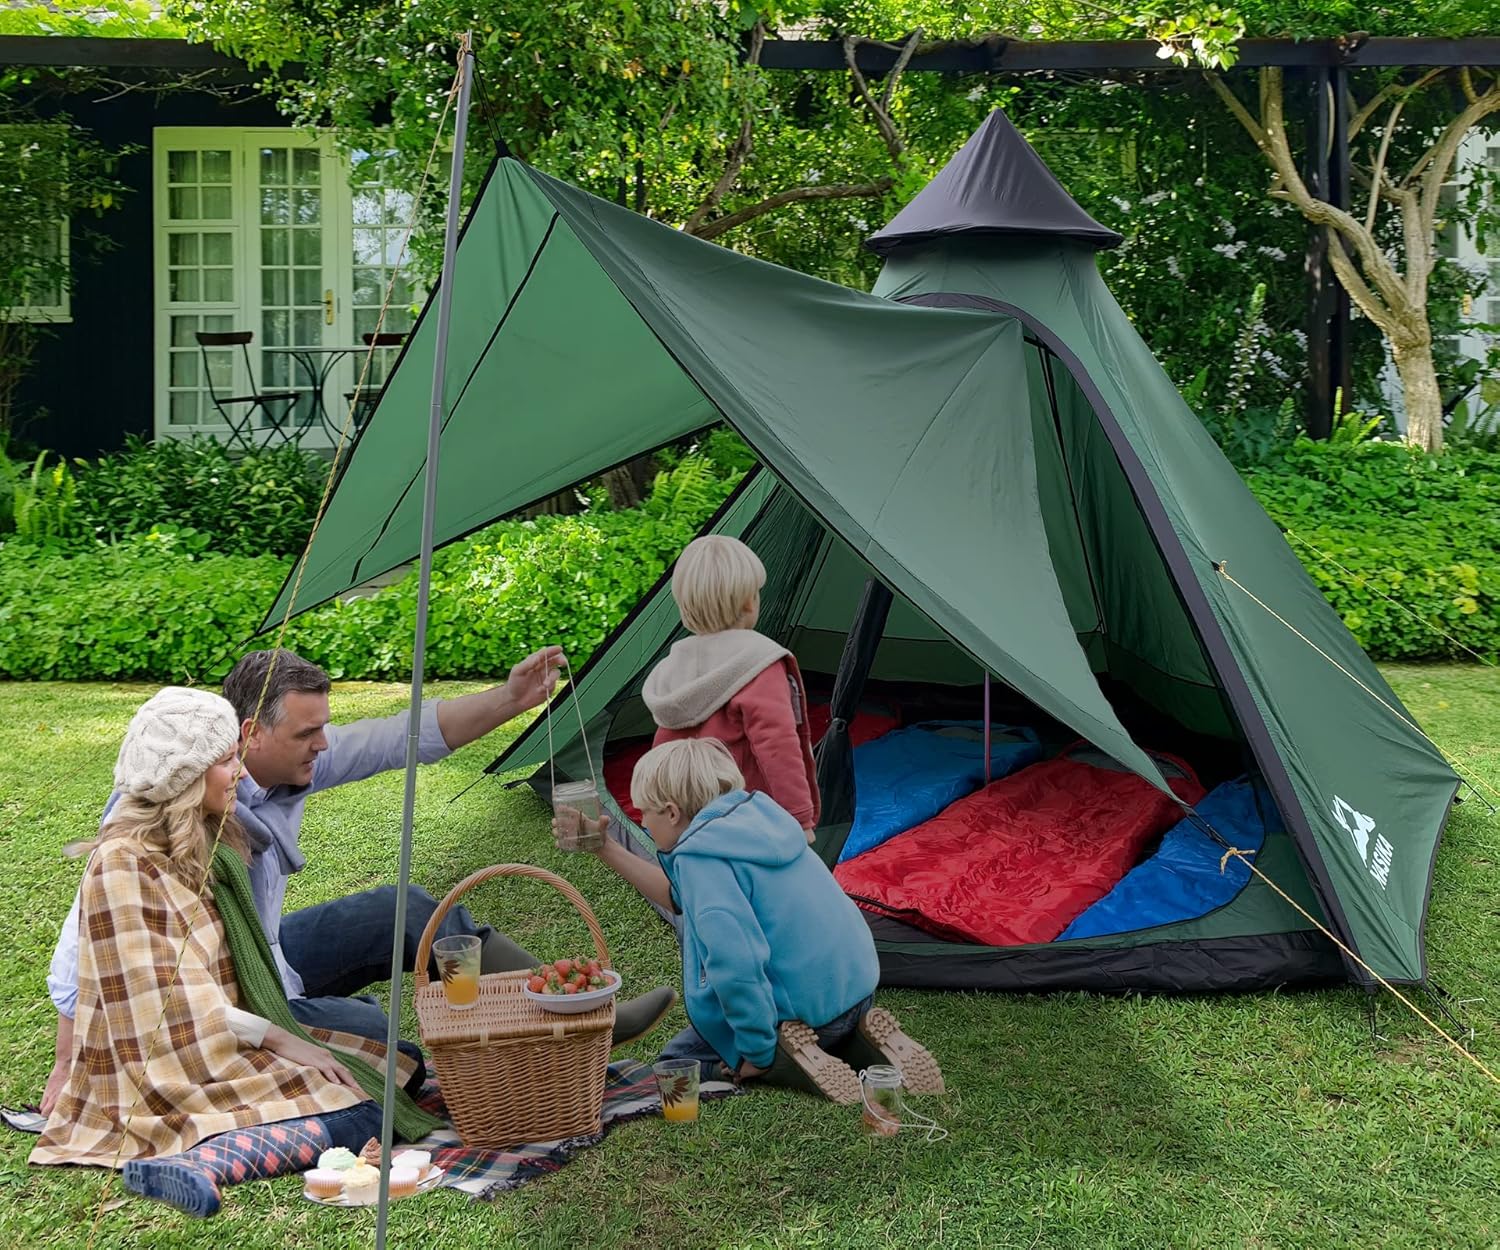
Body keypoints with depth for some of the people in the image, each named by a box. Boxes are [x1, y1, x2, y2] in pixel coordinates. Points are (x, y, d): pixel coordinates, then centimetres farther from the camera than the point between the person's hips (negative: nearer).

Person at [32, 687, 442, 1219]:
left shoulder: (210, 843, 10)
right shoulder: (124, 863, -17)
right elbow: (168, 1003, -19)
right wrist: (280, 1039, -16)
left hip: (224, 1042, 9)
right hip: (170, 1069, -9)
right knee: (356, 1115, -24)